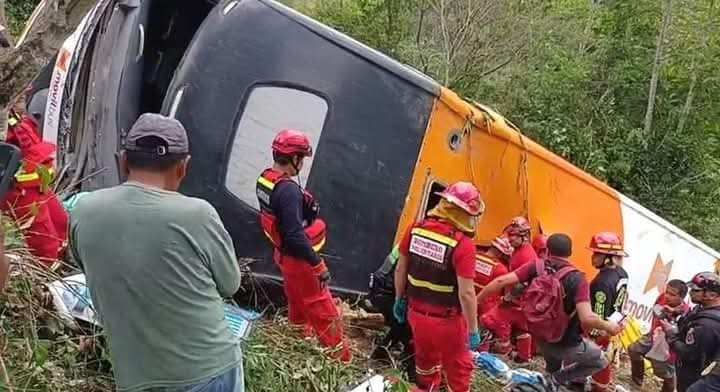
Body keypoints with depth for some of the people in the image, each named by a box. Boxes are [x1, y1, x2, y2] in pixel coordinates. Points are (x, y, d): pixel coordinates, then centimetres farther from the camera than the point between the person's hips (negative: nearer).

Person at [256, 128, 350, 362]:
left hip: (283, 253, 9)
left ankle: (299, 330, 53)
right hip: (297, 258, -9)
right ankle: (338, 353, 19)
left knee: (296, 297, 31)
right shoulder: (288, 190, -32)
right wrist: (318, 265, -27)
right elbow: (295, 235, -34)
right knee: (321, 307, 6)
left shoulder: (264, 180, -3)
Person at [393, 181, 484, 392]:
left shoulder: (416, 229, -6)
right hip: (446, 321, -5)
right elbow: (466, 293, -23)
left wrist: (399, 299, 18)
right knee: (458, 370, 17)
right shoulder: (463, 244, -24)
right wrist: (473, 330, -12)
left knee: (426, 362, 28)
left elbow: (400, 269, 4)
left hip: (416, 313, 5)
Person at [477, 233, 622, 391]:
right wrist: (608, 327, -11)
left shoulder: (536, 267, -11)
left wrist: (475, 300, -7)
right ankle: (557, 379, 9)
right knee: (600, 362, 22)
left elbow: (502, 281, -18)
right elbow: (587, 318, -31)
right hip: (567, 343, -5)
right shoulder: (577, 279, -22)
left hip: (541, 337, 5)